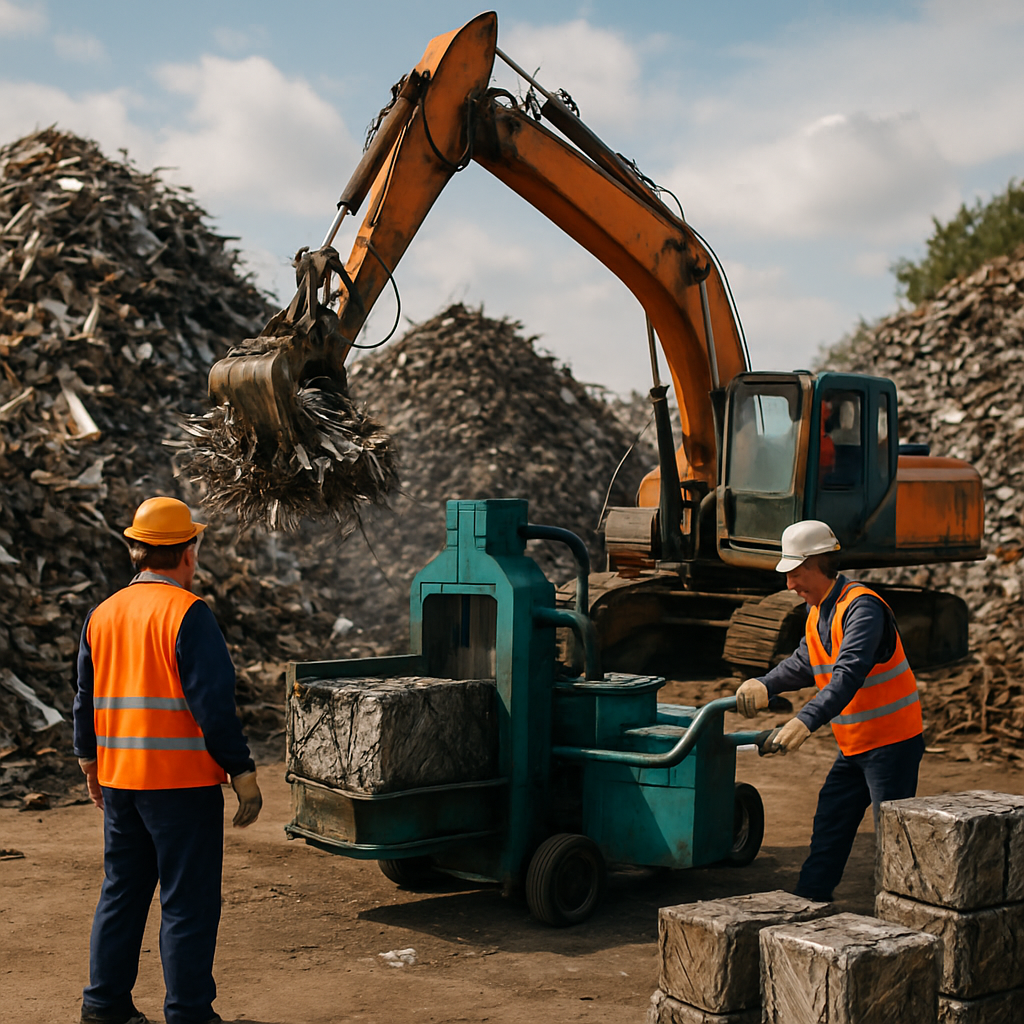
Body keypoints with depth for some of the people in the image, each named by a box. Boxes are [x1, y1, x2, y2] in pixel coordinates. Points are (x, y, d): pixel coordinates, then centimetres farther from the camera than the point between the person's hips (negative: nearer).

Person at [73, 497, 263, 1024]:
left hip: (119, 779, 7)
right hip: (182, 781, -7)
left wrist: (90, 764, 27)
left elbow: (86, 699, 16)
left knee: (121, 891, 18)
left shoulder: (102, 614, 8)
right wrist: (243, 772, -12)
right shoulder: (187, 613, -13)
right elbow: (213, 702, -17)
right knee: (188, 901, 1)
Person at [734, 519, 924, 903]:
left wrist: (806, 721, -46)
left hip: (892, 741, -9)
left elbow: (849, 674, -35)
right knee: (829, 826, 15)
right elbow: (803, 663, 13)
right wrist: (766, 685, -7)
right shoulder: (817, 613, 8)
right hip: (853, 745, 10)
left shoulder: (862, 607, -23)